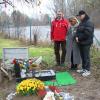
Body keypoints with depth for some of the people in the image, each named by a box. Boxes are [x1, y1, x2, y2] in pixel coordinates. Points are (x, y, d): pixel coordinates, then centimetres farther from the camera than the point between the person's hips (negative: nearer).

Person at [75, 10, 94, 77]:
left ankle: (88, 70, 5)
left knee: (86, 56, -4)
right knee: (82, 56, 14)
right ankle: (84, 68, 24)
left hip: (86, 43, -9)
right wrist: (77, 37, -4)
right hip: (81, 42, 9)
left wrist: (79, 38, -14)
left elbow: (87, 33, -22)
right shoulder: (81, 23, 17)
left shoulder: (89, 23, -13)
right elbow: (78, 31, 17)